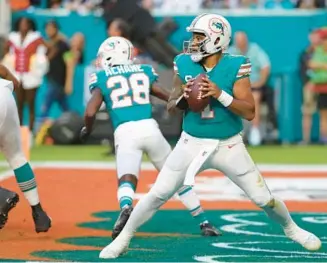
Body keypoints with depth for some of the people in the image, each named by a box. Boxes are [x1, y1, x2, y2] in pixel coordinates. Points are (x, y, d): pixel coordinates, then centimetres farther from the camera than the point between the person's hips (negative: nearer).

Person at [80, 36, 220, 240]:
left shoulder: (102, 78, 12)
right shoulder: (144, 72, 19)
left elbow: (90, 112, 1)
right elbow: (171, 98, 13)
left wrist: (87, 130, 21)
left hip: (125, 132, -2)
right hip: (149, 128, 2)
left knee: (127, 179, -12)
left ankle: (126, 207, -47)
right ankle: (204, 222, 21)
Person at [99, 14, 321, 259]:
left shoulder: (235, 66, -13)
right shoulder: (184, 64, -4)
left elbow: (249, 112, -17)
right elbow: (171, 108, 4)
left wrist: (220, 94, -29)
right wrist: (183, 97, -18)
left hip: (228, 146, -2)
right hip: (192, 144, 2)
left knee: (263, 197, 3)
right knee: (158, 194, -2)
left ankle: (291, 228, 32)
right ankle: (123, 238, 13)